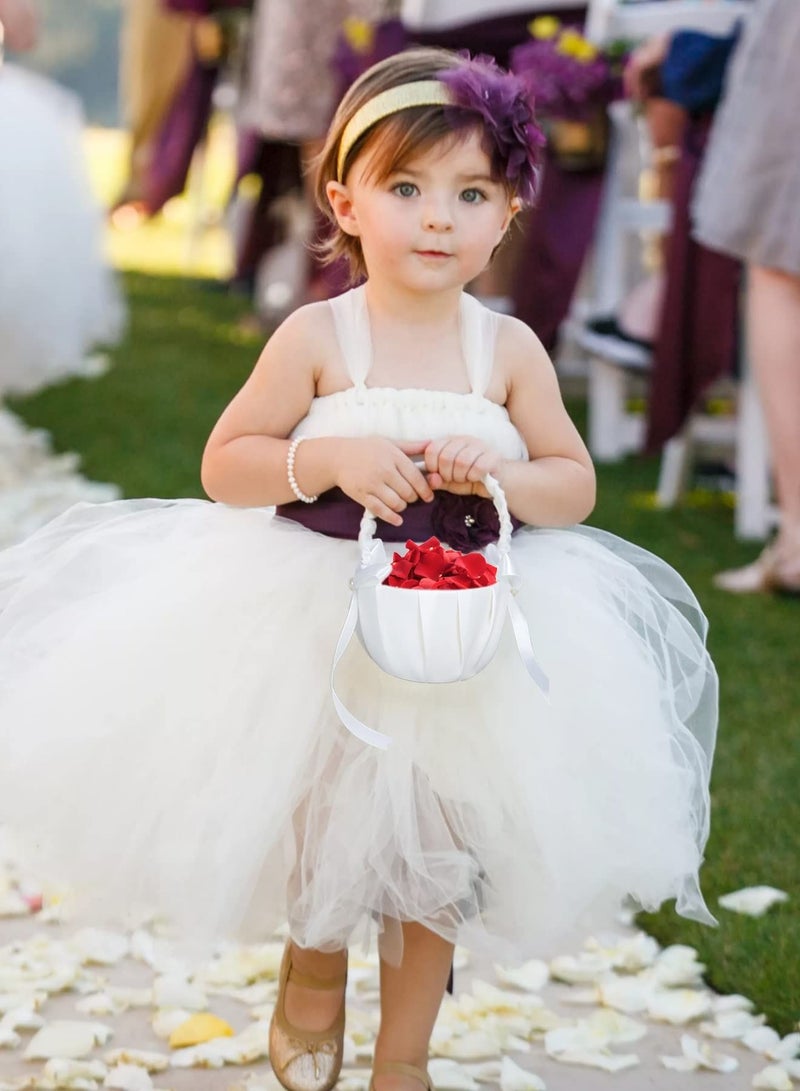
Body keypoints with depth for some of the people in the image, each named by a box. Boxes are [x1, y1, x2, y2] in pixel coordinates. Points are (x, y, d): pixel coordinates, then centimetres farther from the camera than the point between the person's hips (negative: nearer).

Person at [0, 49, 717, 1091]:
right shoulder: (316, 338, -12)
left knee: (434, 851, 12)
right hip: (317, 622, -2)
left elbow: (577, 485, -1)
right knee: (317, 823, 14)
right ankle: (313, 964, 47)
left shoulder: (509, 350, -6)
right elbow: (224, 466, -9)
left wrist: (503, 473, -21)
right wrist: (331, 460, -25)